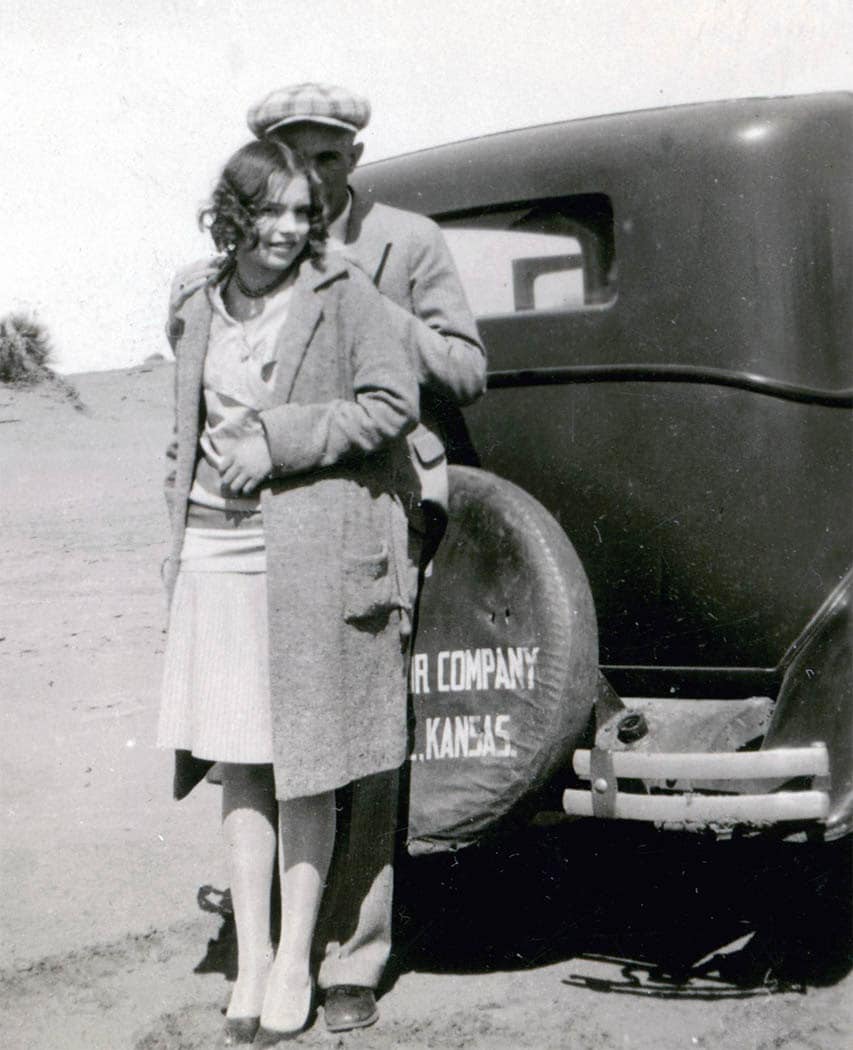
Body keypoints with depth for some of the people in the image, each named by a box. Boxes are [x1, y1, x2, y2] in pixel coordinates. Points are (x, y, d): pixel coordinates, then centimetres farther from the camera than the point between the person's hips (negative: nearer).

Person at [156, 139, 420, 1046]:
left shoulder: (342, 293, -3)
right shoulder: (196, 303, 11)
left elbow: (393, 403, -8)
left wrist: (278, 439, -13)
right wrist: (184, 507, 13)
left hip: (313, 552, -4)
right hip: (216, 551, 4)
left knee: (305, 763, 3)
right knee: (238, 759, 8)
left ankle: (295, 960, 15)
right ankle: (249, 954, 18)